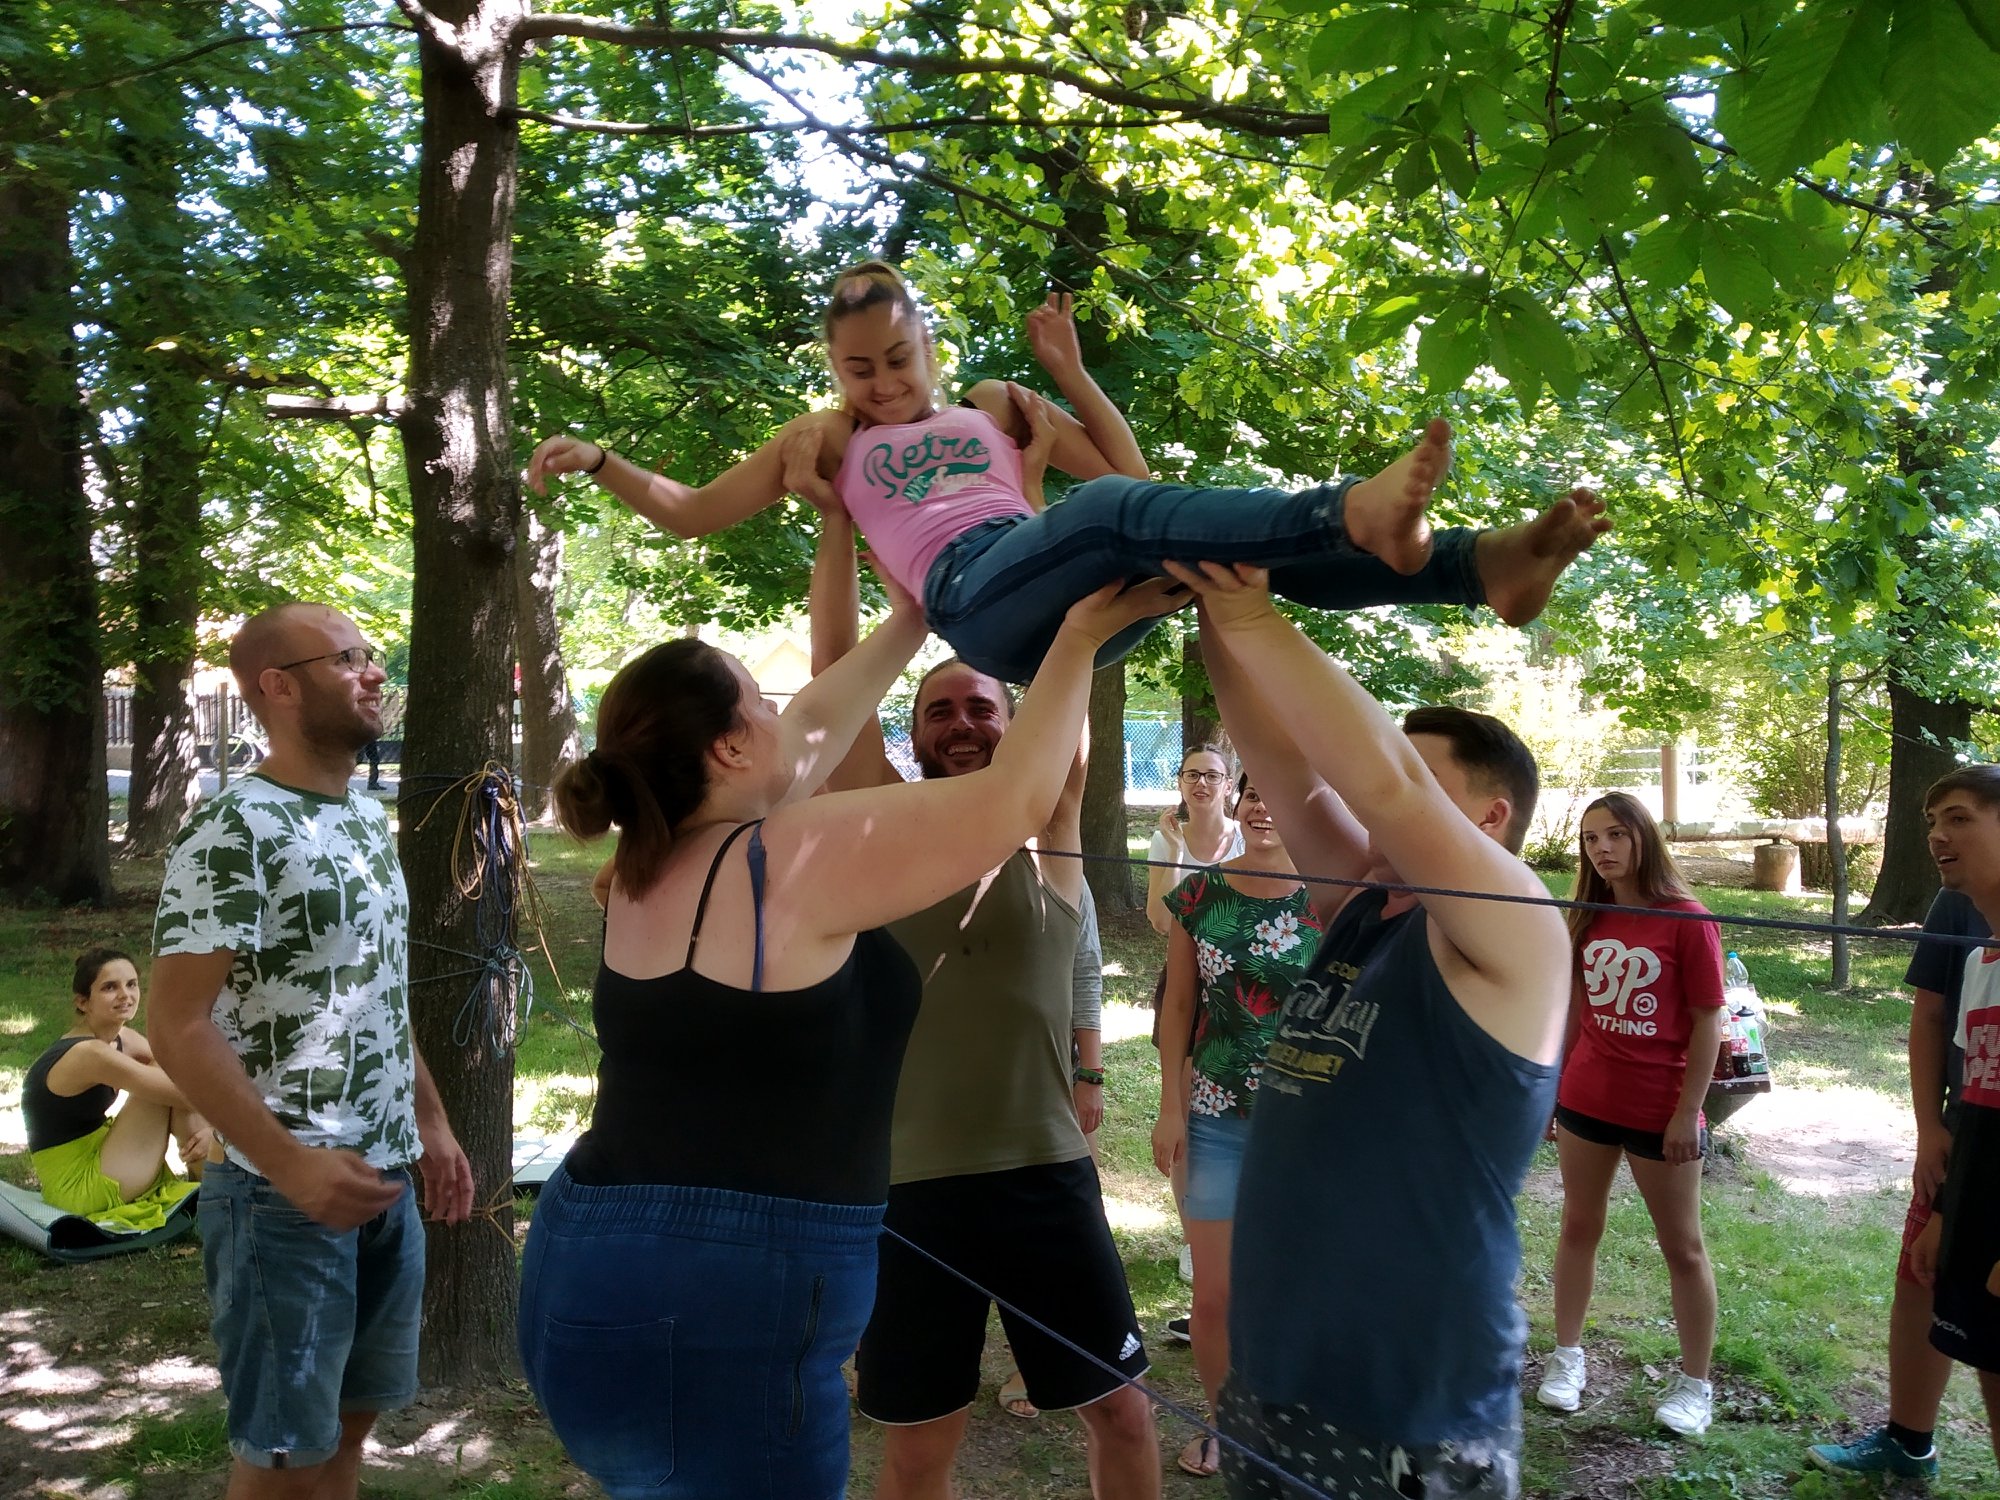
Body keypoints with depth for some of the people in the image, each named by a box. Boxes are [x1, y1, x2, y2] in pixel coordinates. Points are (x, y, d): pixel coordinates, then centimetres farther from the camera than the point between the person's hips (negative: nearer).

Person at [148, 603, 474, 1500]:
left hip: (387, 1176, 7)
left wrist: (430, 1121, 15)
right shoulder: (232, 832, -15)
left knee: (350, 1423, 17)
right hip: (287, 1191, -7)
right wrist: (289, 1162, -25)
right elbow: (178, 1028, -19)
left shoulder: (367, 819, 9)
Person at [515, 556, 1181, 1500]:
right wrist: (1077, 642, -1)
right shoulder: (796, 859, -17)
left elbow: (815, 731, 19)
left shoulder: (652, 864, 6)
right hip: (711, 1316, -9)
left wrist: (913, 620, 27)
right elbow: (1014, 799, -13)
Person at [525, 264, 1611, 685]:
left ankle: (1481, 567, -38)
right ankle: (1351, 511, -56)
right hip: (974, 597, -4)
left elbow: (1131, 471, 26)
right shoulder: (826, 439, 25)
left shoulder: (990, 408, 31)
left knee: (1237, 546, -24)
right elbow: (692, 513, 28)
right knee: (1111, 511, -35)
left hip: (1080, 598, 4)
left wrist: (1068, 372, 21)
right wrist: (597, 461, 17)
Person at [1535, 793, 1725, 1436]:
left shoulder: (1687, 920, -14)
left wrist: (1687, 1114, -13)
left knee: (1683, 1248, 10)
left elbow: (1708, 1024, -12)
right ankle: (1566, 1357, 28)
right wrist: (1553, 1084, 10)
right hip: (1585, 1101, 5)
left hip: (1659, 1111, -5)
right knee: (1578, 1228, 15)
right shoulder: (1587, 919, 2)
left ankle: (1695, 1384, 23)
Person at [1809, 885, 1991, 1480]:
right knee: (1919, 1283, 13)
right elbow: (1930, 1014, 3)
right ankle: (1908, 1441, 31)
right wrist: (1929, 1127, -2)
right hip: (1962, 1141, 4)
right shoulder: (1963, 896, -3)